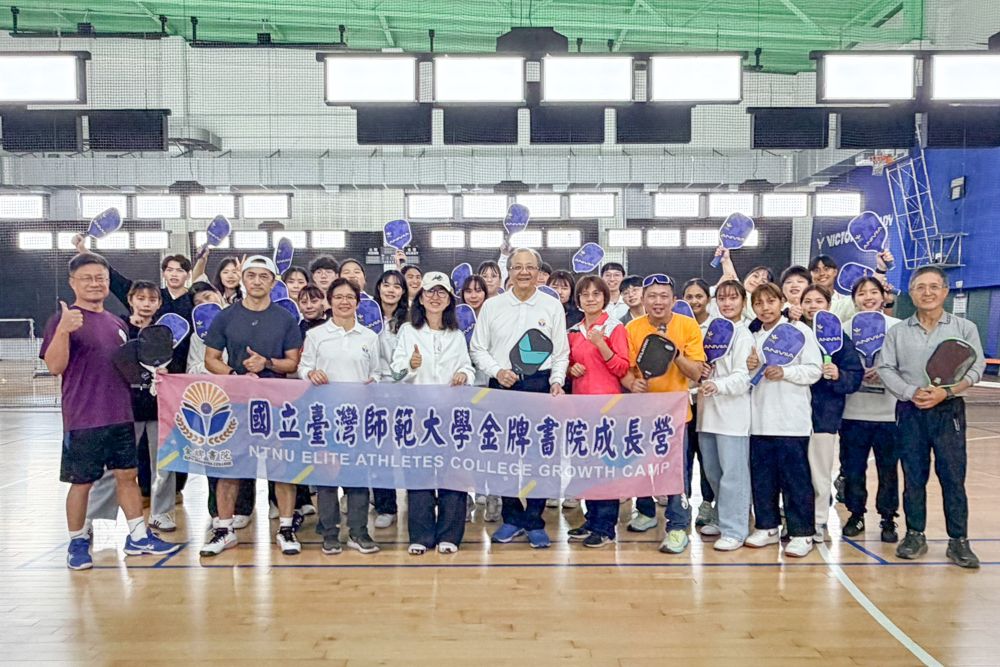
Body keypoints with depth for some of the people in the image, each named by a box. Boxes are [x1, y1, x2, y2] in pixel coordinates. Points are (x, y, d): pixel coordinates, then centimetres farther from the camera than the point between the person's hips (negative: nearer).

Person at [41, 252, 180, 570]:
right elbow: (55, 367, -15)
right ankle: (77, 543, 22)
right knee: (81, 482, 5)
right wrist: (62, 330, -30)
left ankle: (138, 536, 22)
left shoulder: (116, 323, 13)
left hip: (121, 415, 6)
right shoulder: (64, 319, -6)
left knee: (127, 474, 12)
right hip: (83, 419, -6)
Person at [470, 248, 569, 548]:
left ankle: (534, 522, 15)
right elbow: (478, 349, 7)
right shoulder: (492, 306, 5)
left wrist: (557, 381, -8)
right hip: (502, 387, 1)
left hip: (539, 386, -1)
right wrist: (497, 371, -8)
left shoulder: (552, 306, 5)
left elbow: (561, 352, 6)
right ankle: (512, 518, 23)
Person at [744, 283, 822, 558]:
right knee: (761, 477, 10)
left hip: (791, 419, -5)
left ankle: (802, 533, 10)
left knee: (795, 478, 0)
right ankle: (766, 527, 22)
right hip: (760, 419, 6)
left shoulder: (800, 330, -2)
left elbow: (815, 370, -7)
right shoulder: (754, 337, 16)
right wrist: (750, 368, 0)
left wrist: (784, 372, -20)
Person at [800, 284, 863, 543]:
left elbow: (855, 377, -2)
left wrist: (839, 375, -23)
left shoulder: (839, 337, 0)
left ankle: (818, 523, 21)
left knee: (819, 474, 7)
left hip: (824, 414, -2)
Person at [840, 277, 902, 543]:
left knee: (888, 468, 8)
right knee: (852, 468, 8)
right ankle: (856, 514, 25)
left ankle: (888, 519, 23)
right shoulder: (846, 328, 3)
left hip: (888, 412, -1)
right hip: (853, 411, 1)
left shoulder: (897, 327, 0)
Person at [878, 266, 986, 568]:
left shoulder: (964, 328, 3)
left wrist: (946, 392, -18)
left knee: (953, 477, 1)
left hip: (949, 411, -1)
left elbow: (975, 368, -3)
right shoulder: (897, 332, 6)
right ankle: (915, 535, 18)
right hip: (910, 412, 1)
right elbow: (886, 369, 1)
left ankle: (958, 541, 12)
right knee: (913, 477, 7)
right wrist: (912, 393, -14)